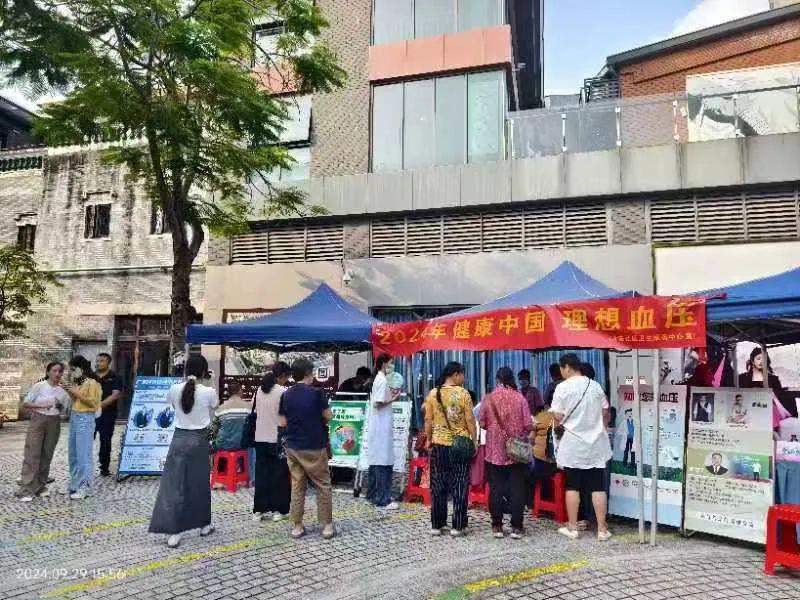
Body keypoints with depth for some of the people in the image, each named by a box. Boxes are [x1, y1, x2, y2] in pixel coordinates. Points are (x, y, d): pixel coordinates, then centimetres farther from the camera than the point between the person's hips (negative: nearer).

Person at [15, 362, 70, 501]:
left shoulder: (63, 391, 4)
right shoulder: (38, 386, -5)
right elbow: (25, 404, -4)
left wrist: (59, 406, -8)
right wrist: (40, 406, -18)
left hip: (54, 423, 3)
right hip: (37, 420, -3)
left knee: (47, 455, 6)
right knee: (32, 454, -6)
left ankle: (41, 486, 17)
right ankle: (26, 490, -2)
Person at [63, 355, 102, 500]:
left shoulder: (91, 383, -11)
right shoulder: (77, 382, 12)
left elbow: (93, 402, -16)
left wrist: (78, 393, -16)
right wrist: (69, 391, 6)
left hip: (85, 419, -9)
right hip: (74, 417, 9)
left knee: (83, 454, -5)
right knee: (73, 454, 15)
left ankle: (84, 487, 1)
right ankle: (74, 484, 26)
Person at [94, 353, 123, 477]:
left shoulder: (114, 378, 0)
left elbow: (115, 395, -11)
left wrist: (101, 404, -22)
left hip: (107, 414, -3)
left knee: (105, 441, 6)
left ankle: (104, 468, 17)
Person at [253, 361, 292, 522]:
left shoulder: (259, 390, 4)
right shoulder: (283, 392, -14)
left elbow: (256, 412, 10)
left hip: (260, 438, 5)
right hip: (277, 439, -5)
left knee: (261, 474, 11)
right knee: (279, 475, 6)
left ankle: (259, 510, 16)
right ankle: (278, 510, 12)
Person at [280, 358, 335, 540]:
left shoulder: (286, 395, 1)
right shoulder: (315, 393, -13)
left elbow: (282, 422, 4)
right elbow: (328, 416, -5)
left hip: (292, 447, 4)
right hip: (314, 447, -4)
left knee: (297, 486, 13)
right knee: (323, 486, 8)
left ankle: (296, 527, 15)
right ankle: (327, 526, 11)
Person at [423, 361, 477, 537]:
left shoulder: (433, 393, 0)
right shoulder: (463, 393, -8)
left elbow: (428, 420, 2)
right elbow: (470, 420, -7)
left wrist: (428, 440, 12)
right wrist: (474, 440, 2)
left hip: (439, 444, 3)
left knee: (438, 486, 9)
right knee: (459, 486, 6)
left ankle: (436, 525, 15)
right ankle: (457, 526, 9)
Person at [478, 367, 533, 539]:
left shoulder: (489, 398, -4)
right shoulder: (520, 398, -6)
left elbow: (482, 424, -3)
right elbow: (528, 425, -7)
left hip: (495, 452, 1)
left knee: (496, 489, 8)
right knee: (517, 489, 7)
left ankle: (497, 526, 14)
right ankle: (516, 527, 10)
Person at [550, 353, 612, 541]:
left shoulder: (563, 387, -9)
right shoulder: (595, 385, 3)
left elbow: (558, 416, -12)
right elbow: (605, 412, 8)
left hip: (573, 444, -3)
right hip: (596, 443, 3)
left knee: (572, 487, 8)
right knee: (598, 487, 7)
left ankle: (572, 528, 15)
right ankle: (602, 529, 11)